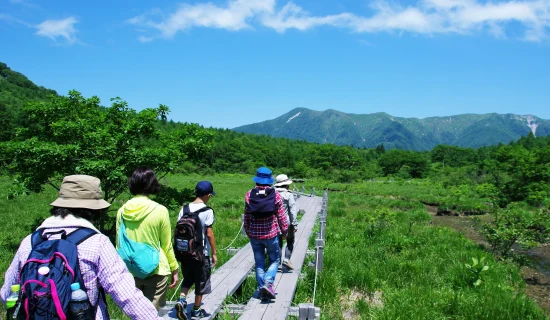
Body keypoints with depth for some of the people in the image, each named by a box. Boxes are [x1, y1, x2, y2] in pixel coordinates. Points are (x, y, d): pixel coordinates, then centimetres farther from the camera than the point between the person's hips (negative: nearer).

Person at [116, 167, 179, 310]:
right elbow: (166, 245, -4)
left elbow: (119, 244, 7)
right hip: (155, 271, -4)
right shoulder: (160, 210, -11)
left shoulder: (122, 211, -2)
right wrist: (174, 269, 8)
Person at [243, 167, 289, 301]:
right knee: (274, 260, 12)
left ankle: (261, 289, 14)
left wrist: (248, 232, 16)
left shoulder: (249, 195, -3)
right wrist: (284, 231, 9)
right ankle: (268, 283, -8)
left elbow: (246, 217, 3)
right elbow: (281, 216, -5)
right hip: (271, 234, -2)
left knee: (259, 263, 13)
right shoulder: (275, 195, -9)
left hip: (254, 235, 2)